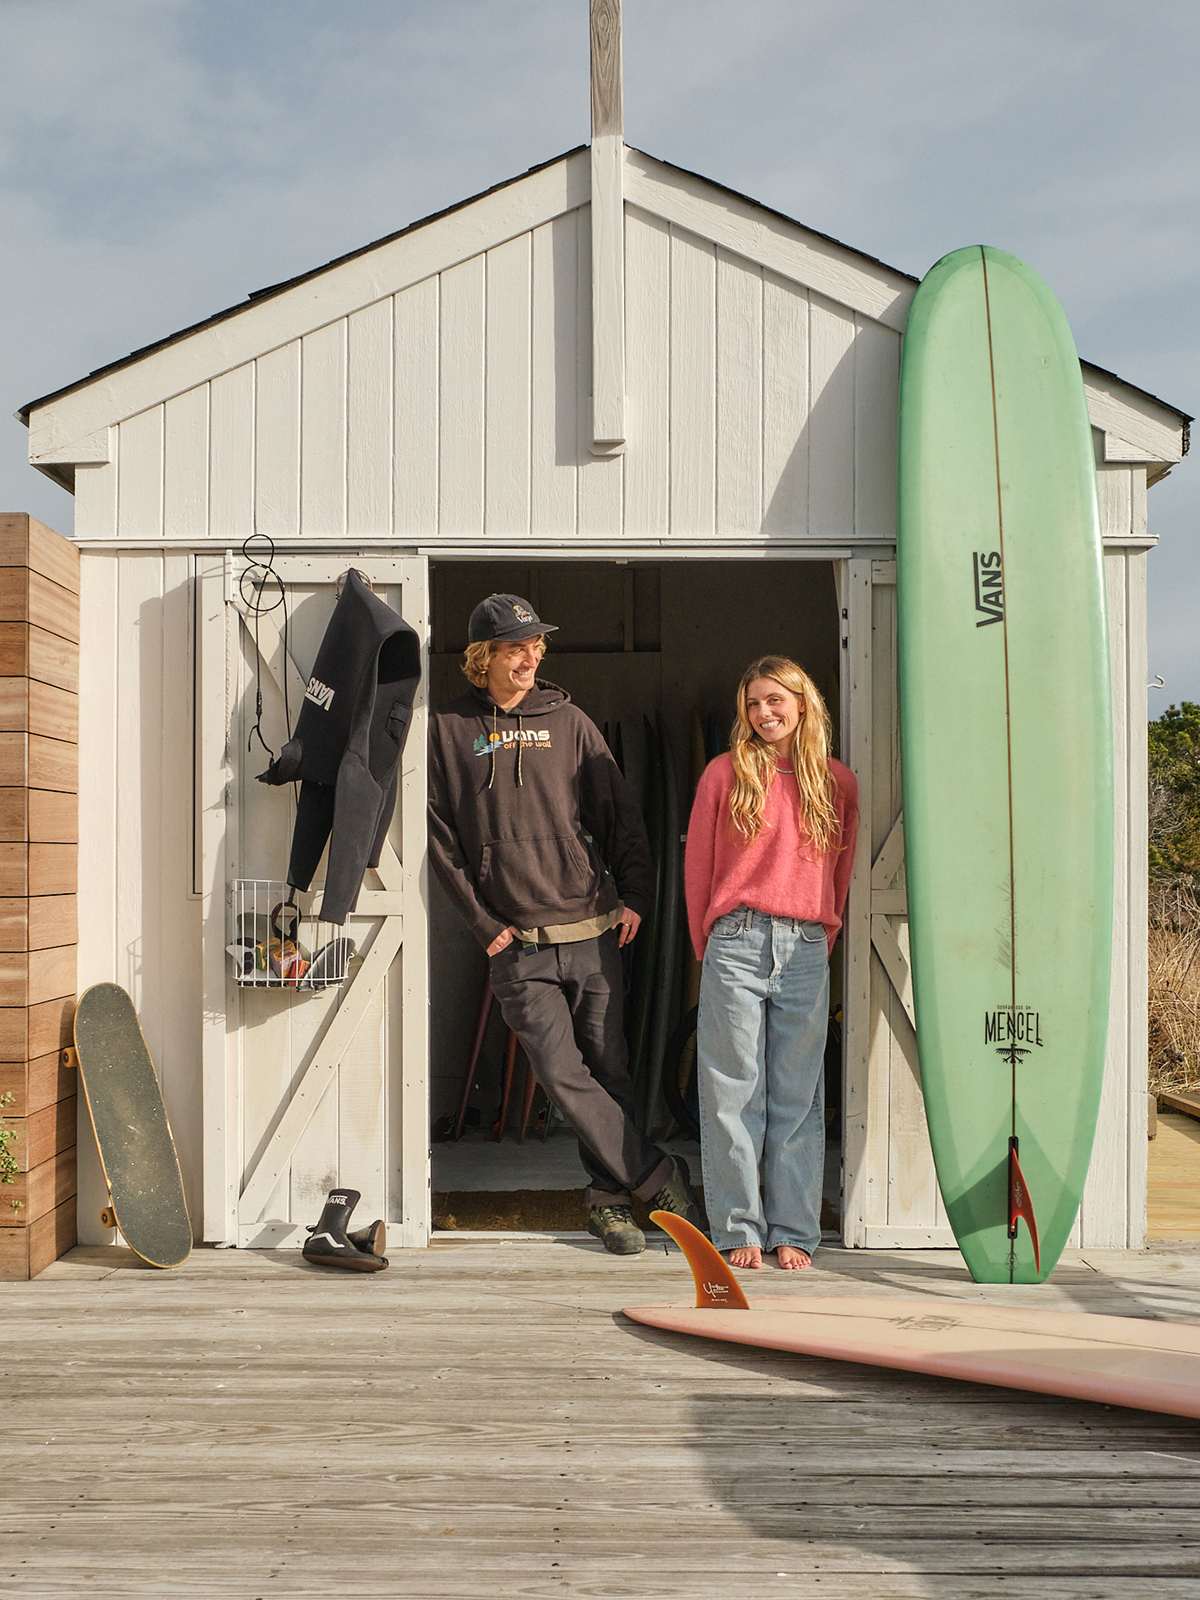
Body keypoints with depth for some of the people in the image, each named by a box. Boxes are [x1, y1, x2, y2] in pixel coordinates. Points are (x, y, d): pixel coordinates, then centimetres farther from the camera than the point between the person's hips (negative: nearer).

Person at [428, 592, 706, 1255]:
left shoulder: (568, 722, 8)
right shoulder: (448, 729, 4)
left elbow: (621, 814, 10)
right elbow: (440, 835, 4)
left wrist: (634, 896, 0)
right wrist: (483, 922, -2)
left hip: (593, 933, 1)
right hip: (517, 946, -1)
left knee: (608, 1071, 4)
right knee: (563, 1076, -9)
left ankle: (609, 1199, 18)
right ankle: (659, 1177, 2)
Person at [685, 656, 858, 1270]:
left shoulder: (837, 783, 11)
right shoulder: (725, 773, 5)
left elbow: (840, 871, 17)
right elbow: (697, 864, 9)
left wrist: (823, 936, 13)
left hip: (805, 950, 1)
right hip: (735, 944, -1)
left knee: (797, 1094, 5)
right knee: (733, 1094, 1)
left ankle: (793, 1230, 14)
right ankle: (740, 1229, 11)